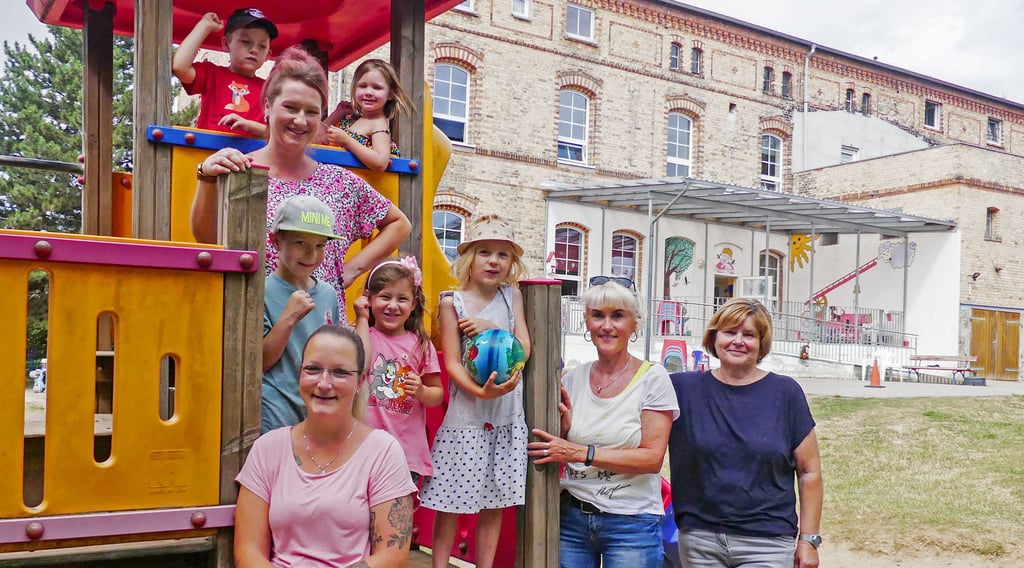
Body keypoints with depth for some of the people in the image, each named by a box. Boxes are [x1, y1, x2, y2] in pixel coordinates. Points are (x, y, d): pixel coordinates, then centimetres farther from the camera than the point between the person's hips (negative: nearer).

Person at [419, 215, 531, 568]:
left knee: (495, 500, 10)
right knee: (451, 501, 2)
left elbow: (523, 349, 0)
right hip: (465, 414, -3)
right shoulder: (452, 303, -3)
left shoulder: (512, 296, 8)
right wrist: (480, 391, -25)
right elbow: (452, 363, -9)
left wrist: (490, 328, -13)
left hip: (506, 416, 3)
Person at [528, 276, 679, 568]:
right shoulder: (572, 379, 3)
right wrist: (563, 427, -10)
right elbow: (555, 455, 11)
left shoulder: (652, 377, -8)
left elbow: (652, 459, -14)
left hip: (630, 523, -3)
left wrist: (581, 453, -20)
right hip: (571, 518, 3)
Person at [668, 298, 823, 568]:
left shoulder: (785, 392, 0)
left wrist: (808, 539, 0)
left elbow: (809, 472, 2)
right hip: (699, 538, 2)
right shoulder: (685, 388, 3)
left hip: (766, 544, -2)